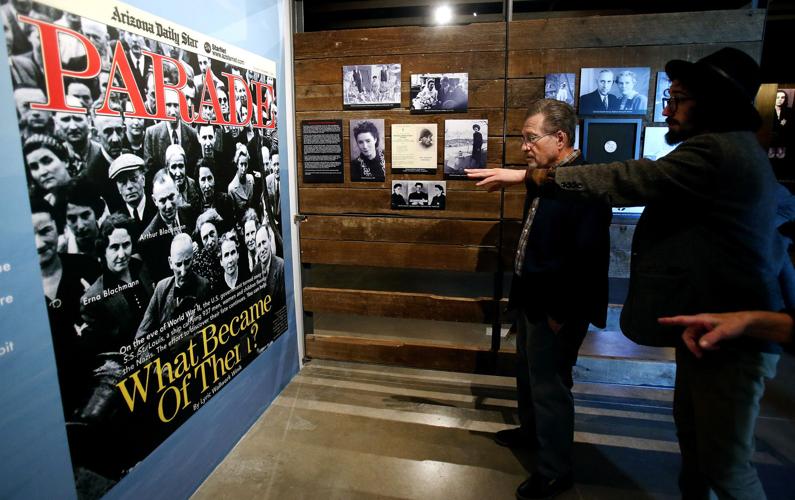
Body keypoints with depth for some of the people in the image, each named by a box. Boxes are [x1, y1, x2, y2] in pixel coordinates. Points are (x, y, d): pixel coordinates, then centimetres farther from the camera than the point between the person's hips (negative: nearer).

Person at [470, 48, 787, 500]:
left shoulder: (717, 152, -21)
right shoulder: (733, 150, 13)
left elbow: (628, 180, -24)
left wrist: (529, 175, -19)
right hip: (710, 324, 10)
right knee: (691, 429, 23)